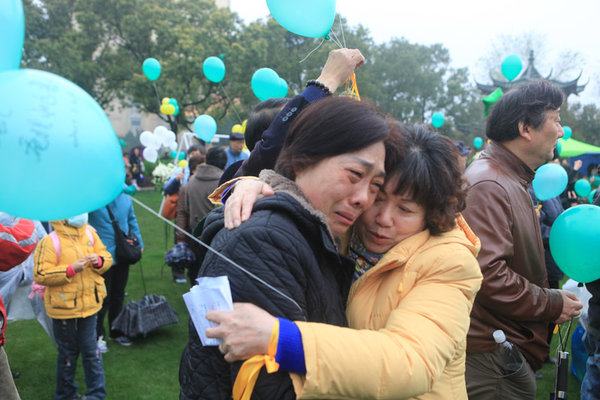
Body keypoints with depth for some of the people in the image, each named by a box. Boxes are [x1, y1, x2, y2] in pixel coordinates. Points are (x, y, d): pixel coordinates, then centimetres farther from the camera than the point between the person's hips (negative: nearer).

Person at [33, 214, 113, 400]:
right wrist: (70, 269, -24)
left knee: (90, 349, 10)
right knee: (68, 352, 11)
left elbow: (107, 258, 10)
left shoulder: (90, 233, 2)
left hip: (88, 304, 4)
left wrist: (98, 261, -12)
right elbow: (41, 275, -16)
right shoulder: (50, 241, -14)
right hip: (64, 306, -3)